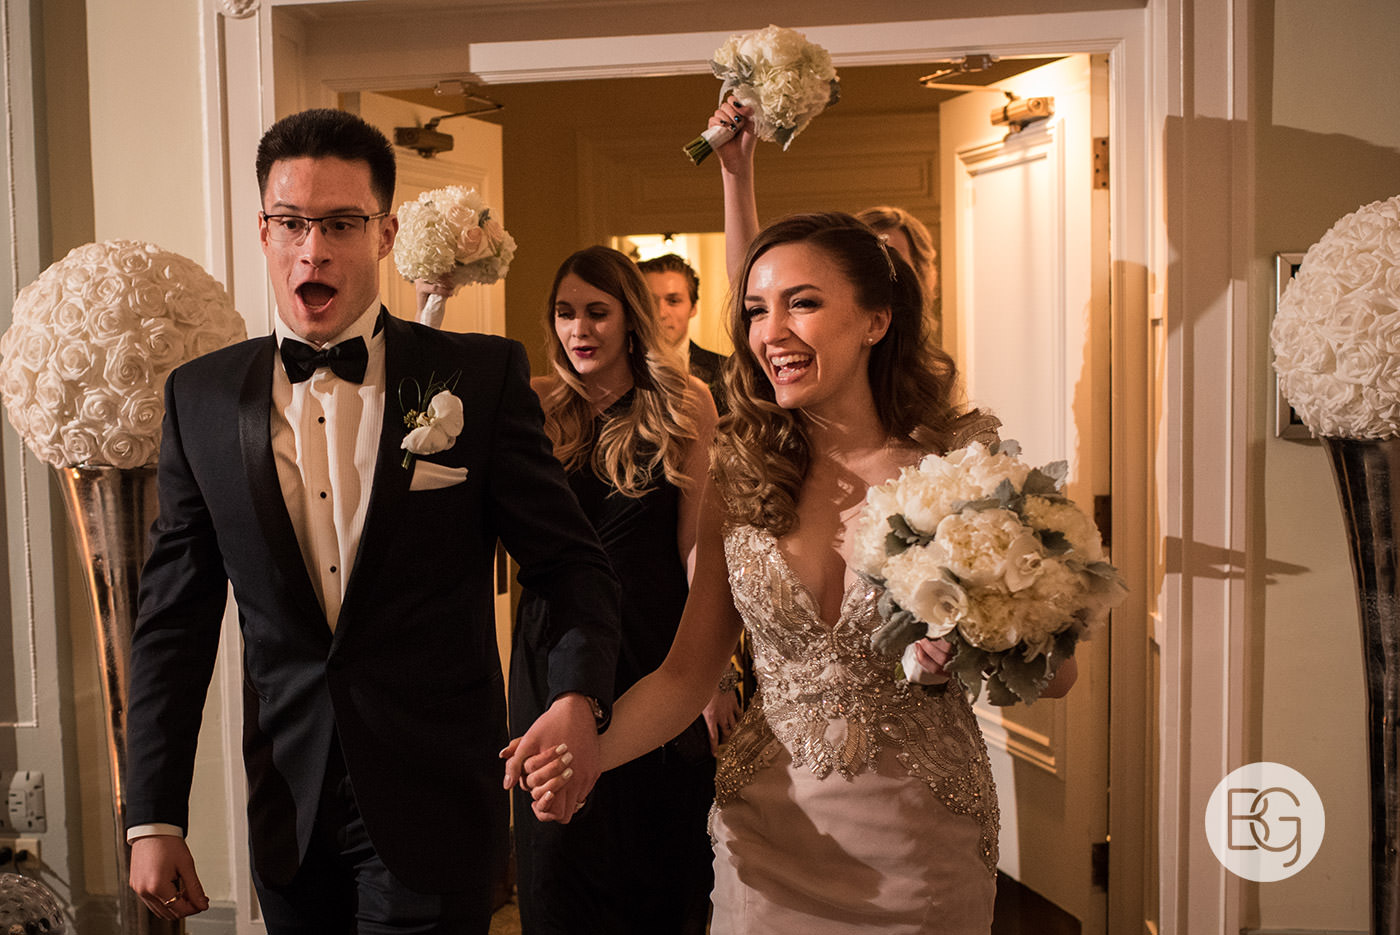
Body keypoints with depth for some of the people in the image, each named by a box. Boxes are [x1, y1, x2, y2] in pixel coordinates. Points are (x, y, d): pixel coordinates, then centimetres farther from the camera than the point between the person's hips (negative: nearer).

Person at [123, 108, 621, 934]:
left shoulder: (483, 377, -6)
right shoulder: (203, 398, 1)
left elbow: (572, 563, -5)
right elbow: (175, 620, 4)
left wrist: (578, 698, -24)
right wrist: (154, 819, 2)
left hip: (433, 810, -3)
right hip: (289, 811, 3)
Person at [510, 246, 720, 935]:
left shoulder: (685, 406, -3)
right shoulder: (536, 405, 2)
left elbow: (696, 543, -5)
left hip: (653, 637, -1)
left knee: (656, 837, 12)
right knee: (559, 843, 12)